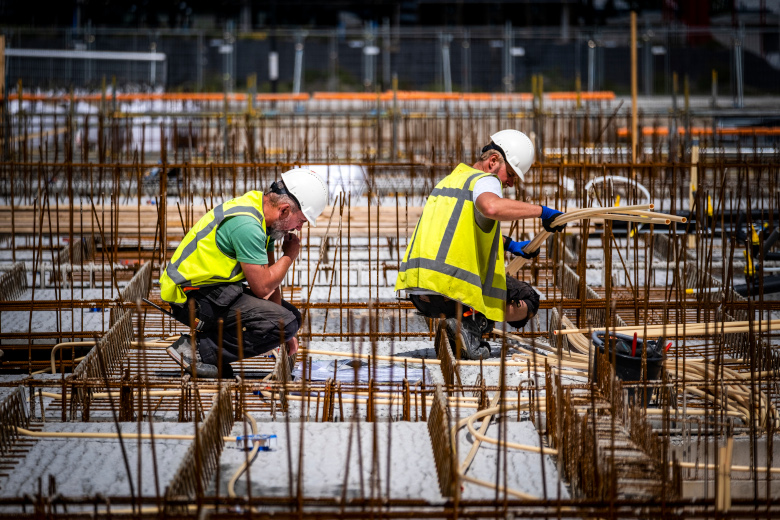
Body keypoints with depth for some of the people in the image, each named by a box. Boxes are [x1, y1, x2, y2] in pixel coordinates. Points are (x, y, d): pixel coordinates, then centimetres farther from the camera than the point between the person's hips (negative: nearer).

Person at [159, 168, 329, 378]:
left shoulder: (261, 215, 8)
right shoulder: (246, 224, -23)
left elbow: (267, 275, 12)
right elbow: (262, 287, -20)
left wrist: (282, 332, 6)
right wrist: (290, 255, -4)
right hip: (195, 297, -10)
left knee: (291, 314, 16)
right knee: (286, 323, -20)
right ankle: (199, 349, -12)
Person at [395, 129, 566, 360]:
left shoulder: (450, 180, 26)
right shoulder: (485, 180, -2)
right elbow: (491, 207, -28)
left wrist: (511, 246, 47)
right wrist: (541, 211, -20)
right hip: (453, 288, -7)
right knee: (528, 302, 14)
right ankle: (471, 323, -11)